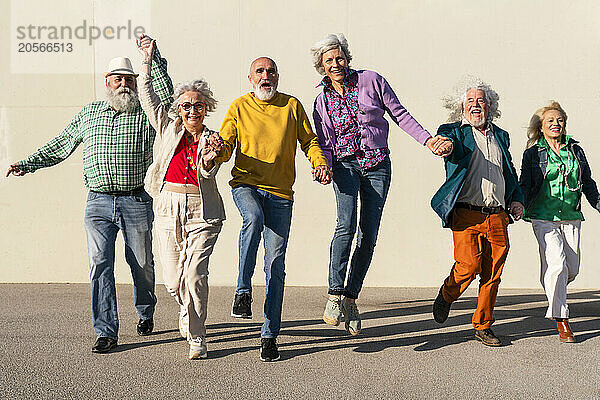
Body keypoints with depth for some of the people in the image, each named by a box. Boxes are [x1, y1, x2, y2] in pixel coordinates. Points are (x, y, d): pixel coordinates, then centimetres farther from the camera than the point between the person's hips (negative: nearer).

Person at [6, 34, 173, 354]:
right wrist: (27, 164, 18)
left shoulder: (145, 113, 6)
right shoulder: (89, 113, 15)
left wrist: (153, 58, -17)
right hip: (98, 203, 1)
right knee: (100, 263, -9)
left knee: (142, 264, 9)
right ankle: (106, 333, -5)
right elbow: (60, 146, 22)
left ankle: (146, 313, 35)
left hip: (137, 202, -1)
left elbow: (165, 93, -13)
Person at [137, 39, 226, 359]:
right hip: (168, 210, 2)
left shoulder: (213, 140, 4)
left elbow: (207, 172, -13)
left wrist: (208, 159, -34)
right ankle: (187, 309, 38)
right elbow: (148, 97, 7)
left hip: (203, 213, -2)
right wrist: (147, 61, 6)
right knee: (173, 280, 4)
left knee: (195, 273, -15)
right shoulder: (168, 128, 8)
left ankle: (196, 337, -1)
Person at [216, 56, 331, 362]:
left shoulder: (292, 106, 10)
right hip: (246, 185, -1)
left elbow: (309, 141, 17)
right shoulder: (239, 107, 8)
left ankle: (269, 335, 6)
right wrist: (219, 149, -17)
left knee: (275, 264, -2)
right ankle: (243, 290, -23)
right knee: (253, 219, -37)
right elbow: (225, 148, 7)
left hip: (280, 193, 1)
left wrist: (320, 162, -4)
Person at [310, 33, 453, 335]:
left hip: (378, 166, 1)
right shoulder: (323, 101, 5)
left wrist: (427, 139, -5)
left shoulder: (371, 81, 1)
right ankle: (335, 294, -22)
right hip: (345, 165, -1)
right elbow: (325, 144, 4)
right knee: (346, 225, -24)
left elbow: (400, 114, 5)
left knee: (369, 236, -2)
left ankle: (351, 298, 8)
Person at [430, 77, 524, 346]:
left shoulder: (500, 137, 21)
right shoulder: (455, 132, 6)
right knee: (469, 265, -16)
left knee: (492, 274, 3)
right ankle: (447, 294, 16)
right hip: (467, 212, -4)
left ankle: (483, 326, 17)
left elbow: (510, 173, 29)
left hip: (498, 216, 4)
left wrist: (517, 199, 15)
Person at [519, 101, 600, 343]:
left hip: (571, 217, 4)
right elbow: (525, 185, 3)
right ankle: (561, 320, -11)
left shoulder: (575, 150, 12)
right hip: (544, 218, -4)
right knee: (557, 263, -19)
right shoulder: (533, 153, 3)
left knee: (572, 269, 4)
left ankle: (553, 293, 38)